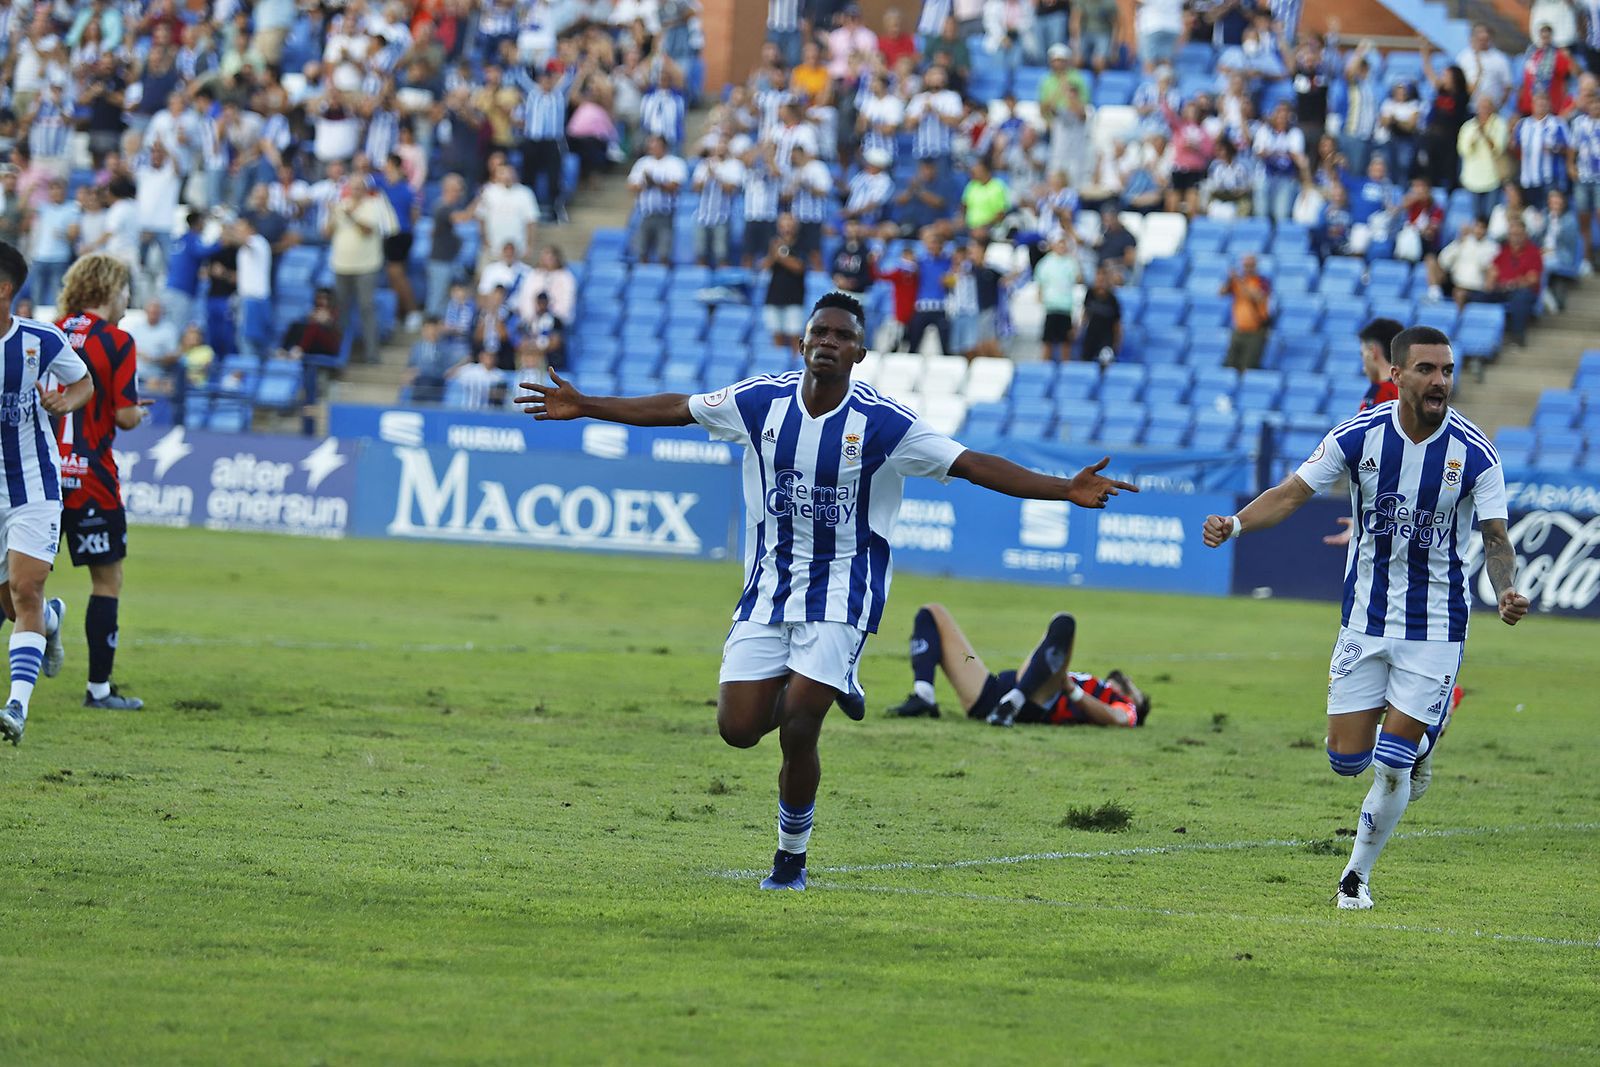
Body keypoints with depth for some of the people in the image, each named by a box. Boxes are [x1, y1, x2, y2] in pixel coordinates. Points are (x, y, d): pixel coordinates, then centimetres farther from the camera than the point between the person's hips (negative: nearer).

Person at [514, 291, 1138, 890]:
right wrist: (585, 407, 12)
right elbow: (673, 409, 10)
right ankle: (826, 687, 28)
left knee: (796, 730, -15)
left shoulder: (882, 423, -13)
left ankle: (791, 861, 7)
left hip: (841, 594, -4)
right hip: (767, 590, 4)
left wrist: (1064, 490, -23)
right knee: (737, 729, -4)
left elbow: (974, 465, -13)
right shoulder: (761, 400, -3)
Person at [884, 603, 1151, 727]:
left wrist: (1071, 691, -13)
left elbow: (1116, 719, -4)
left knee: (1064, 624, -25)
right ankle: (923, 695, -21)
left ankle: (1011, 705, -42)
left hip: (1031, 704, -7)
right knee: (932, 614, 11)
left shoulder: (1125, 707, 22)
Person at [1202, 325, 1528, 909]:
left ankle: (1358, 874, 17)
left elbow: (1496, 538, -8)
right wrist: (1235, 523, -19)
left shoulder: (1475, 453, -13)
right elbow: (1293, 493, -2)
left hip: (1435, 628, -2)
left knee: (1392, 766, -7)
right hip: (1366, 617, 2)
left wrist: (1506, 591, -28)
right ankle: (1415, 743, 36)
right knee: (1347, 759, 1)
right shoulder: (1359, 436, -9)